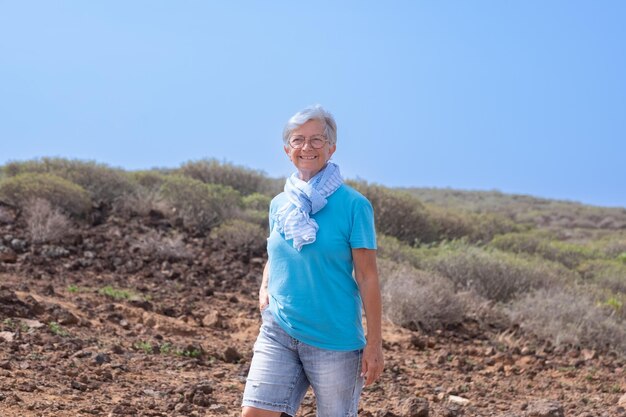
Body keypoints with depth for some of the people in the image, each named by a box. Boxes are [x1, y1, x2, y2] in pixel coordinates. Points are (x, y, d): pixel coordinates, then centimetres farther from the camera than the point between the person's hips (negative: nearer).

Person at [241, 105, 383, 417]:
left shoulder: (353, 205, -8)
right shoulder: (279, 204, 8)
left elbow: (367, 277, -8)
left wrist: (374, 343, -9)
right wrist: (264, 289, 3)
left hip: (335, 340, -4)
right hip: (278, 332, 4)